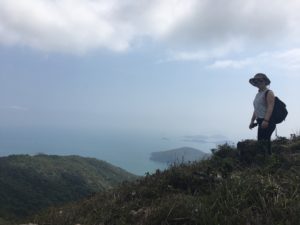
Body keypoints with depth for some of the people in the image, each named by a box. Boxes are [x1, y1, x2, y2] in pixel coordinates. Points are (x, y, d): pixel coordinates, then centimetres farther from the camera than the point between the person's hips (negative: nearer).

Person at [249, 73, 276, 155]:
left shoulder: (268, 93, -4)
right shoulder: (258, 94, 21)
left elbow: (270, 107, -16)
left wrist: (266, 120, -26)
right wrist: (252, 121, 18)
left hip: (268, 122, -9)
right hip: (261, 122, 9)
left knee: (264, 141, -15)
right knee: (260, 142, 8)